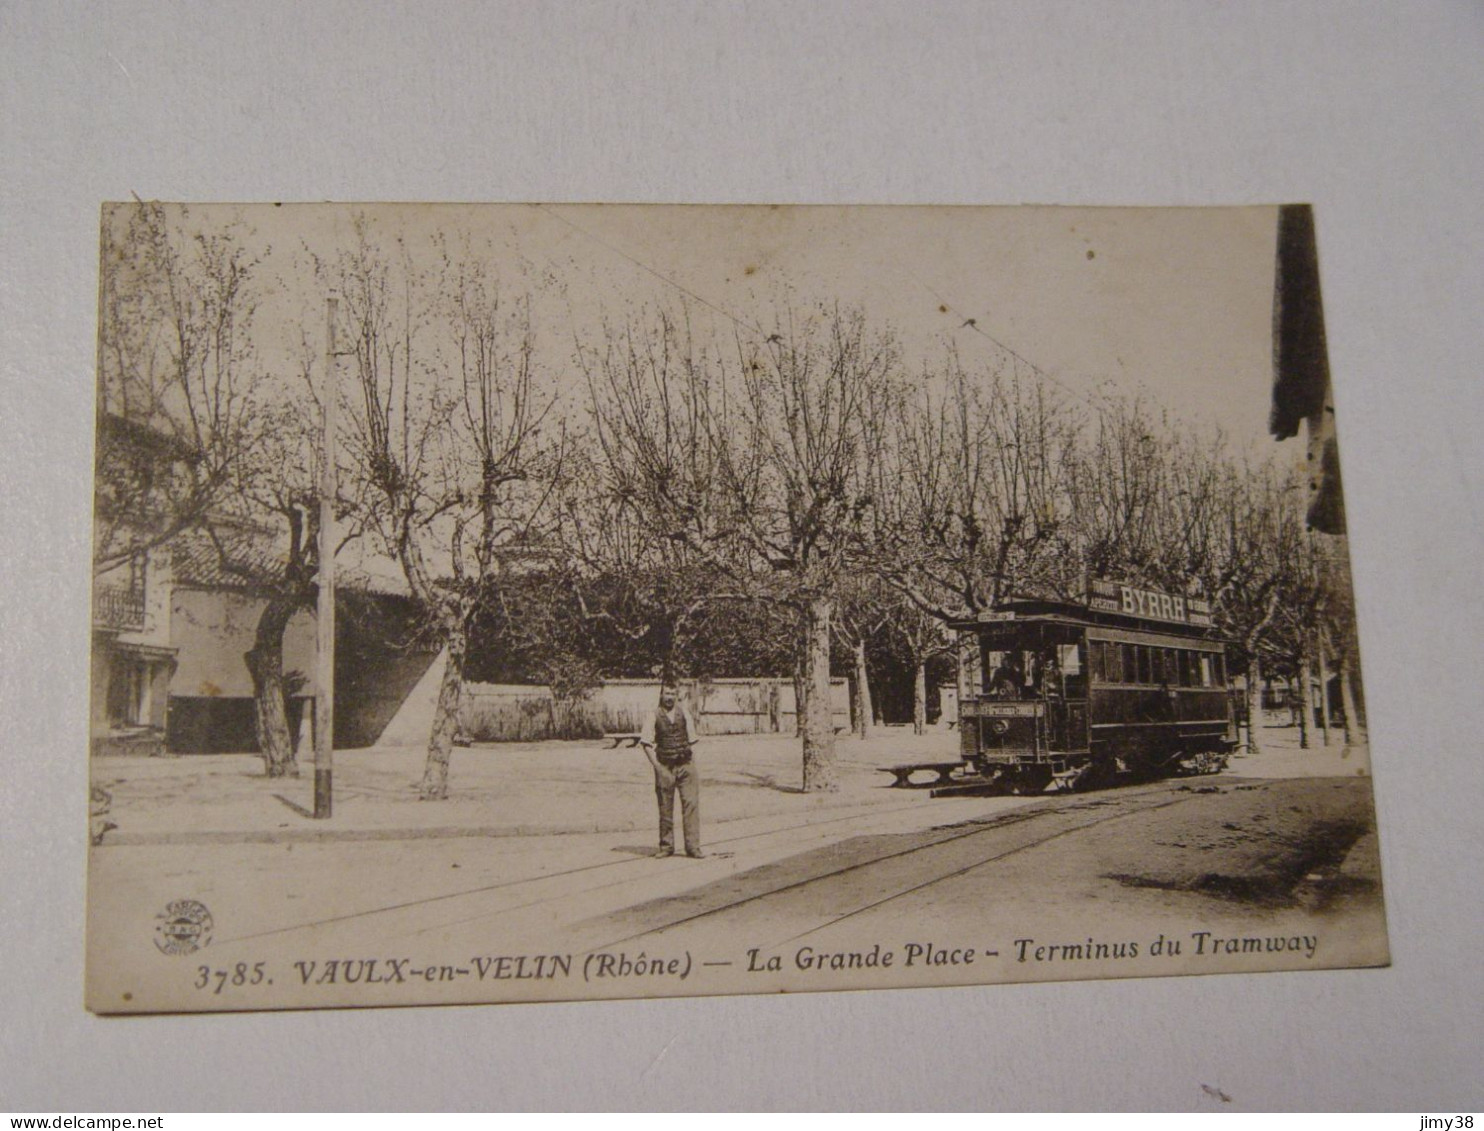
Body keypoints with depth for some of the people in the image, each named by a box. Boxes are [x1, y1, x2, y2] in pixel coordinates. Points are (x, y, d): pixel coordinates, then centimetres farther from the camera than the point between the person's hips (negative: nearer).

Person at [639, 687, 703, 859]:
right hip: (664, 767, -1)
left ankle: (693, 847, -6)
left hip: (685, 765, 1)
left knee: (691, 804, -7)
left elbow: (692, 739, 15)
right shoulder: (654, 716, 1)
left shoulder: (684, 713, 8)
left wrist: (687, 757, 5)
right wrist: (656, 765, -8)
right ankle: (666, 847, 15)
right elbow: (646, 743, -1)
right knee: (665, 808, 5)